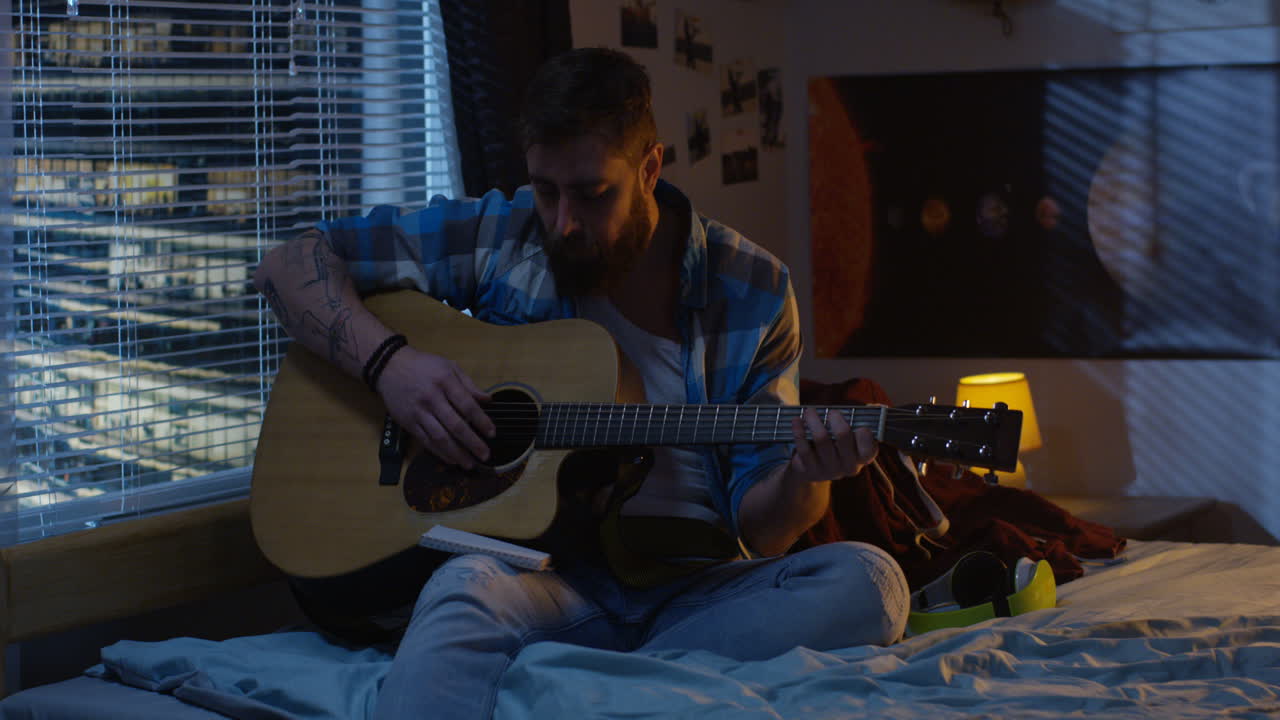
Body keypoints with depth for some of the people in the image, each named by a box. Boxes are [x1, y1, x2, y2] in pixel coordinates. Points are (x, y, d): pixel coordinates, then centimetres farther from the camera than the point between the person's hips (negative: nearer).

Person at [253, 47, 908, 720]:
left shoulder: (753, 291, 5)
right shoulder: (496, 236, 5)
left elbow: (756, 528, 6)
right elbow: (289, 265, 6)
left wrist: (803, 480, -18)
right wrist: (389, 361, -11)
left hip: (694, 588, 2)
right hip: (538, 569, -1)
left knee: (867, 581, -29)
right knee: (466, 587, -37)